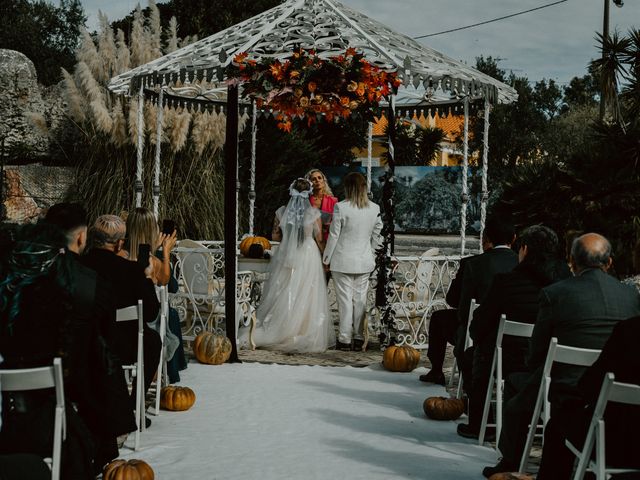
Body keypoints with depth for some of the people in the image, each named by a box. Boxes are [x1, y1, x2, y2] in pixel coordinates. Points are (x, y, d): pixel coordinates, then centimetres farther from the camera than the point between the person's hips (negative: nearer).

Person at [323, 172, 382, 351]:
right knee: (360, 299, 10)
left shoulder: (340, 207, -14)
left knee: (345, 299, 2)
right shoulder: (374, 209, 0)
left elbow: (333, 235, -9)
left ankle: (345, 339, 6)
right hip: (364, 261, 4)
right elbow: (376, 235, 8)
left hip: (343, 261, -4)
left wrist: (327, 259, 1)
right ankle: (359, 338, 15)